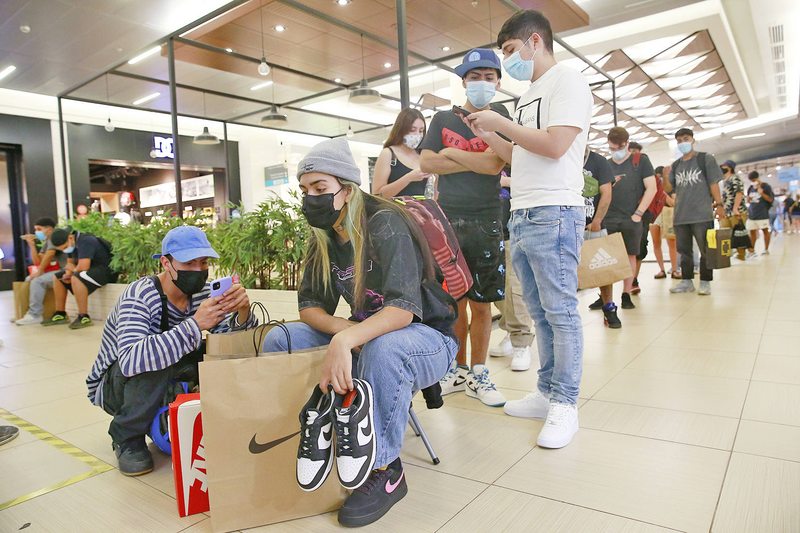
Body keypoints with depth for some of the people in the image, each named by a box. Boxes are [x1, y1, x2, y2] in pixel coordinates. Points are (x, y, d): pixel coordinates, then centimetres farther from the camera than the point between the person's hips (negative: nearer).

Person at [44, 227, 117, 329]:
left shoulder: (85, 241, -23)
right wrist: (68, 273, -5)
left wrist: (73, 270, -8)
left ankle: (84, 317, -26)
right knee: (58, 277, 13)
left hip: (106, 271, -11)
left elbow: (83, 267, -30)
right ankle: (60, 314, 14)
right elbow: (70, 263, 17)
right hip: (91, 270, 11)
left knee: (76, 278, -34)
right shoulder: (71, 244, 6)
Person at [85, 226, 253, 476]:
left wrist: (243, 311, -34)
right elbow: (130, 361, -45)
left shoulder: (203, 292, -11)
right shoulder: (140, 296, -28)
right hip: (113, 386, -5)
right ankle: (127, 438, -10)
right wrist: (195, 324, -51)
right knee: (154, 358, -36)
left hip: (164, 385, 5)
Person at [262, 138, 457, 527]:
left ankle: (385, 470, -19)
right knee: (280, 340, -8)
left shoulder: (384, 224, -22)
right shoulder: (322, 239, 0)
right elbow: (309, 306, 0)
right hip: (363, 334, 6)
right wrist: (344, 329, -22)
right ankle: (298, 439, 3)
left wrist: (346, 341, -47)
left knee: (382, 348, -40)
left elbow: (402, 309, -32)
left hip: (427, 337, -6)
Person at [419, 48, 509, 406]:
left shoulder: (502, 119, 8)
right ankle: (457, 370, 21)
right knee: (454, 301, 7)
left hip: (485, 222, -1)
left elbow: (493, 164, -11)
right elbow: (426, 164, -1)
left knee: (481, 303, 3)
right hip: (447, 220, 2)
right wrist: (476, 161, -4)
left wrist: (450, 152, -2)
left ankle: (477, 375, 17)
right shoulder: (443, 119, 14)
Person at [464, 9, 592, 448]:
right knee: (540, 313, 12)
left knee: (560, 312, -4)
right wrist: (487, 134, 13)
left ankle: (565, 405, 6)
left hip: (553, 214, -9)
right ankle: (547, 393, 22)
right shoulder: (528, 96, 23)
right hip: (521, 216, 9)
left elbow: (555, 145, -17)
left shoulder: (567, 81, -3)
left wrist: (500, 123, -8)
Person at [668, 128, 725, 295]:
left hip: (702, 213, -4)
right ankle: (687, 281, 17)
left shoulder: (706, 159, 3)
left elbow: (713, 183, -1)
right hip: (680, 215, 4)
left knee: (705, 250, 1)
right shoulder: (676, 165, 14)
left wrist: (719, 204, -7)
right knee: (684, 250, 9)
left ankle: (705, 282, 8)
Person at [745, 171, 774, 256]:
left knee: (765, 230, 3)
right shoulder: (750, 188, 10)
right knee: (752, 232, 4)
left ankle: (766, 249, 12)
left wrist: (762, 193, -19)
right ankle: (752, 250, 9)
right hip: (752, 213, 5)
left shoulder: (766, 186, -4)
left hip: (762, 213, -5)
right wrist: (749, 198, -2)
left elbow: (771, 199, -5)